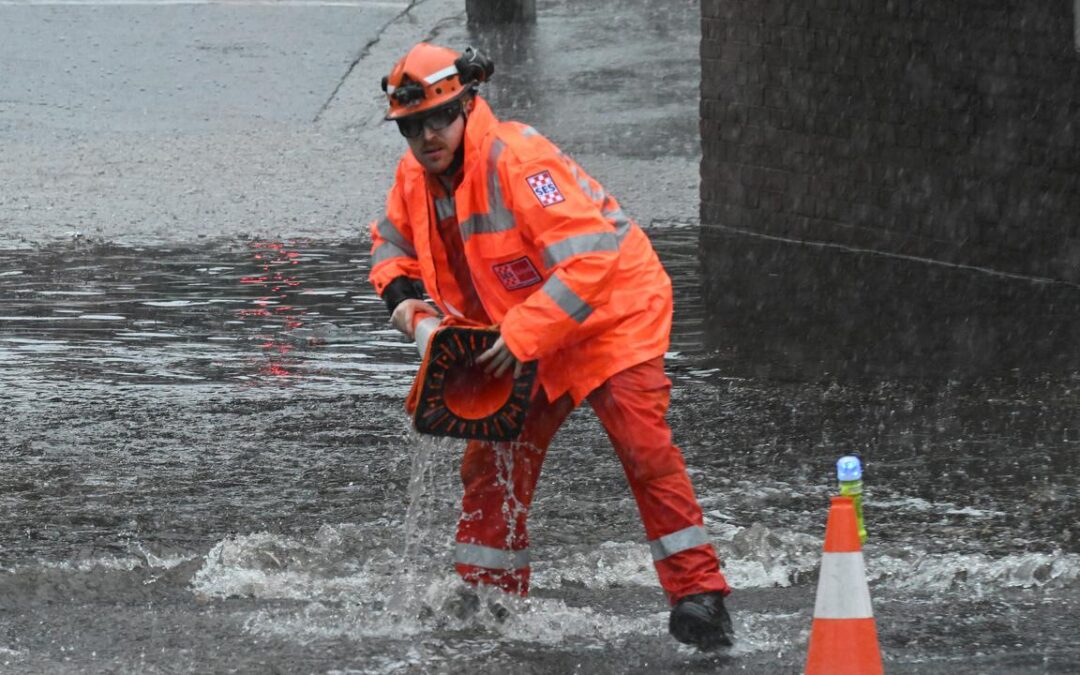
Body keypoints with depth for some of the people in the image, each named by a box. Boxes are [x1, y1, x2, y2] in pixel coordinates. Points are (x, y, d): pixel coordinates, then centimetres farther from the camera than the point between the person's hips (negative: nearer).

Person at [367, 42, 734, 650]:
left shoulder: (518, 159, -29)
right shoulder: (417, 176, -4)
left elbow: (588, 260, -35)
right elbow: (393, 240, 17)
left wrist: (522, 336, -35)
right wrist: (400, 292, -6)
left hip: (612, 312, -8)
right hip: (523, 341, 8)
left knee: (644, 445, -20)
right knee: (495, 457, 7)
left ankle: (700, 594, -18)